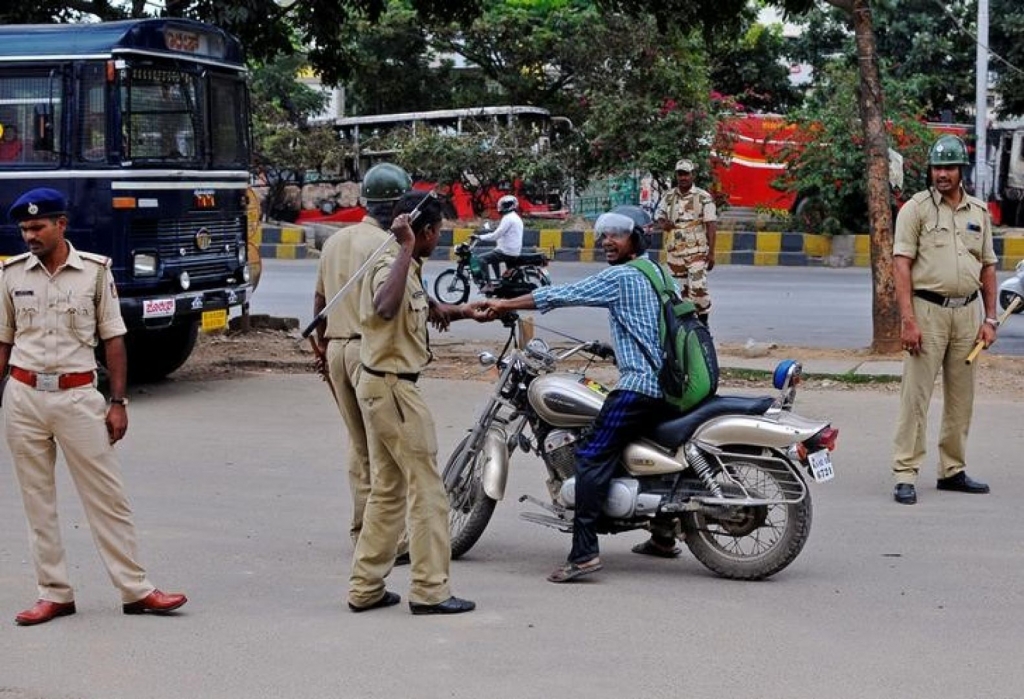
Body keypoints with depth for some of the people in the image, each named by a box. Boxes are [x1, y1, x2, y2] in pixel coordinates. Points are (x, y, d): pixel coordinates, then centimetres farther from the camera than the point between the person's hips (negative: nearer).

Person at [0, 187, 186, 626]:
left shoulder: (95, 271, -1)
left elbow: (112, 339, 2)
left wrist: (118, 402, -2)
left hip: (78, 396, -2)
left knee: (107, 496, 0)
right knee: (38, 502, 6)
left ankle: (136, 590, 6)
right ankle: (54, 593, 15)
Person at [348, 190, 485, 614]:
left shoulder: (406, 267, 14)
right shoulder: (390, 266, -18)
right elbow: (385, 308, -41)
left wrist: (462, 311, 35)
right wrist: (406, 250, -38)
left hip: (379, 386, 11)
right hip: (394, 388, -11)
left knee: (387, 490, 14)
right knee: (427, 490, -4)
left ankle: (366, 588, 16)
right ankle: (430, 590, 0)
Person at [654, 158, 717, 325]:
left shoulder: (704, 198, -4)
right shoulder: (668, 197, 9)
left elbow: (711, 226, -5)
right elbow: (658, 215, 22)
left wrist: (711, 253, -11)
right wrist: (663, 223, -4)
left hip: (697, 252, -4)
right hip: (675, 252, 4)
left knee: (698, 287, -15)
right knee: (682, 289, 9)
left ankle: (703, 322, -1)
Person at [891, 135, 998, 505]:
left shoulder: (979, 211, 12)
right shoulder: (916, 208, -3)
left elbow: (988, 266, 16)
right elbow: (902, 264, -9)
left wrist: (989, 318, 9)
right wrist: (908, 319, -17)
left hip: (967, 311, 5)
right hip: (928, 309, -5)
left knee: (961, 398, 10)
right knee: (916, 395, -7)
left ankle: (953, 470, 19)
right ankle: (905, 474, -5)